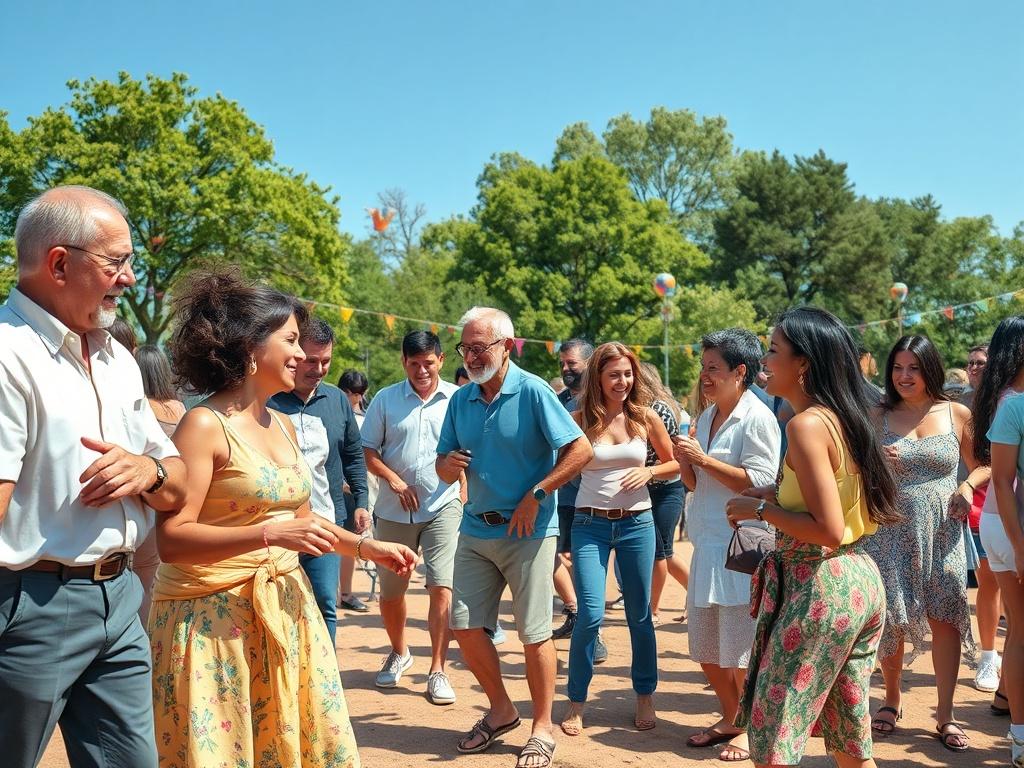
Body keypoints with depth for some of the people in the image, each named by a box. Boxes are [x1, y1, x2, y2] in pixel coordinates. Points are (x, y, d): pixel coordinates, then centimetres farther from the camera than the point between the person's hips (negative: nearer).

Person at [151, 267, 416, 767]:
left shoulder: (283, 425, 11)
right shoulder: (204, 426, -13)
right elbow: (171, 540, -19)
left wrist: (369, 547, 14)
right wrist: (269, 535, -27)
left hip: (285, 608, 7)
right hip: (215, 617, -7)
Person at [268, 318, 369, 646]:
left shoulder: (338, 400, 11)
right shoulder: (266, 400, -6)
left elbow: (354, 455, 20)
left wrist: (360, 502, 13)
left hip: (327, 523, 4)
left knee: (325, 605, 5)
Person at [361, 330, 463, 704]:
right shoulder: (386, 399, 4)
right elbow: (367, 450, 3)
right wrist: (393, 480, -11)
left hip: (443, 507, -1)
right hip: (394, 510, 2)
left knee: (442, 587, -8)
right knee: (390, 591, 11)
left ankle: (438, 670, 4)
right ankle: (399, 653, 37)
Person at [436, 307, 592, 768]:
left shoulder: (533, 392, -11)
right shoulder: (461, 400, 6)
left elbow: (581, 450, -15)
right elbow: (444, 466, 11)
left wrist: (536, 495, -17)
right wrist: (448, 465, -13)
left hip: (528, 531, -6)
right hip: (475, 530, 6)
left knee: (534, 634, 1)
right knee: (464, 626, 6)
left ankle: (542, 729, 17)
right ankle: (501, 711, 28)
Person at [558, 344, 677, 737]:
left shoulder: (646, 417, 0)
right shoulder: (580, 419, -4)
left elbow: (675, 463, 10)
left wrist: (649, 471, -8)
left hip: (637, 523, 2)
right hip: (590, 525, -2)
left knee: (639, 614, 10)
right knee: (591, 614, -9)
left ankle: (645, 697, 28)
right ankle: (576, 702, 8)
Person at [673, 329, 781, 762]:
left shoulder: (757, 418, -11)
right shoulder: (707, 417, 13)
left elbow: (760, 481, -20)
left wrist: (703, 458, -18)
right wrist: (684, 463, -2)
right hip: (708, 545, 8)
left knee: (740, 649, 1)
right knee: (705, 646, 15)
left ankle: (751, 728, 19)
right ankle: (730, 720, 32)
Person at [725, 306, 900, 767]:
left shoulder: (808, 424, -17)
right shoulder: (843, 417, 10)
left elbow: (830, 530, -21)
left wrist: (759, 509, -10)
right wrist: (779, 495, 11)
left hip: (821, 587, -9)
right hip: (861, 579, 9)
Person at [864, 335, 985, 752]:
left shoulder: (958, 414, 3)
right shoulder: (877, 417, 2)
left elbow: (983, 465, 12)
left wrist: (968, 486, -7)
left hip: (941, 533, 0)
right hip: (890, 533, 0)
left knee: (945, 618, 2)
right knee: (890, 618, 4)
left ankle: (945, 715, 15)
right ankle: (892, 700, 27)